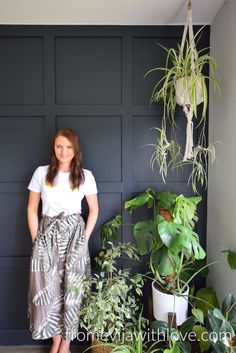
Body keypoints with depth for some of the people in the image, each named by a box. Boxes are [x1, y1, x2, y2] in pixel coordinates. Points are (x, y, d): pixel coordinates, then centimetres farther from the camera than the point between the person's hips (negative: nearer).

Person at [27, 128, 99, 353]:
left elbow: (94, 210, 6)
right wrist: (36, 239, 0)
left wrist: (84, 239, 0)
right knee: (48, 289, 6)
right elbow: (32, 209, 4)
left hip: (74, 234, 0)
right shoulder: (42, 173, -1)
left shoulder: (85, 176, -1)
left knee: (72, 288, 4)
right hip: (47, 234, 1)